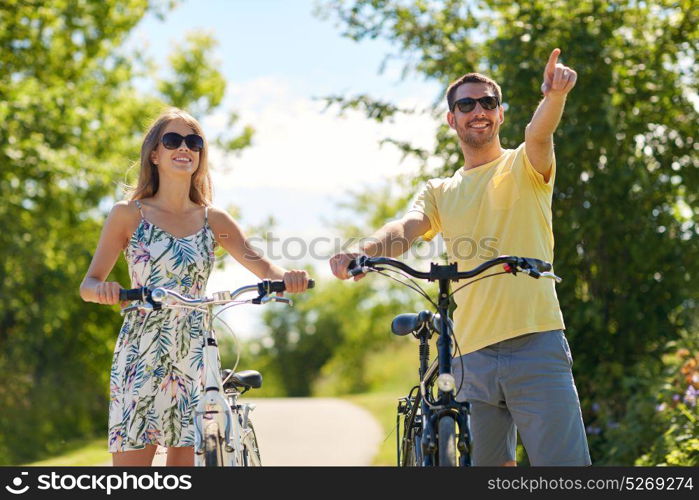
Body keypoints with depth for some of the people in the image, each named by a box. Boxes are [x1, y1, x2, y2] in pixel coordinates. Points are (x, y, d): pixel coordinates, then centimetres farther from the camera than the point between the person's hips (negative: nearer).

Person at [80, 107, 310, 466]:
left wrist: (285, 277, -20)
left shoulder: (213, 220, 9)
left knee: (186, 459, 3)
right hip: (140, 359, -3)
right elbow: (89, 284, -1)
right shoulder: (129, 214, 2)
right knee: (131, 460, -6)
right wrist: (102, 290, -25)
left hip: (194, 360, 3)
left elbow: (263, 267, 3)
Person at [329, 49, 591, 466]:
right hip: (471, 356, 4)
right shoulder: (441, 192, 16)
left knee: (562, 464, -9)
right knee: (487, 464, 7)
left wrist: (555, 96, -39)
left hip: (535, 344, -4)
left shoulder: (523, 167, 7)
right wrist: (363, 252, -26)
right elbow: (406, 229, -2)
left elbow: (539, 135, -16)